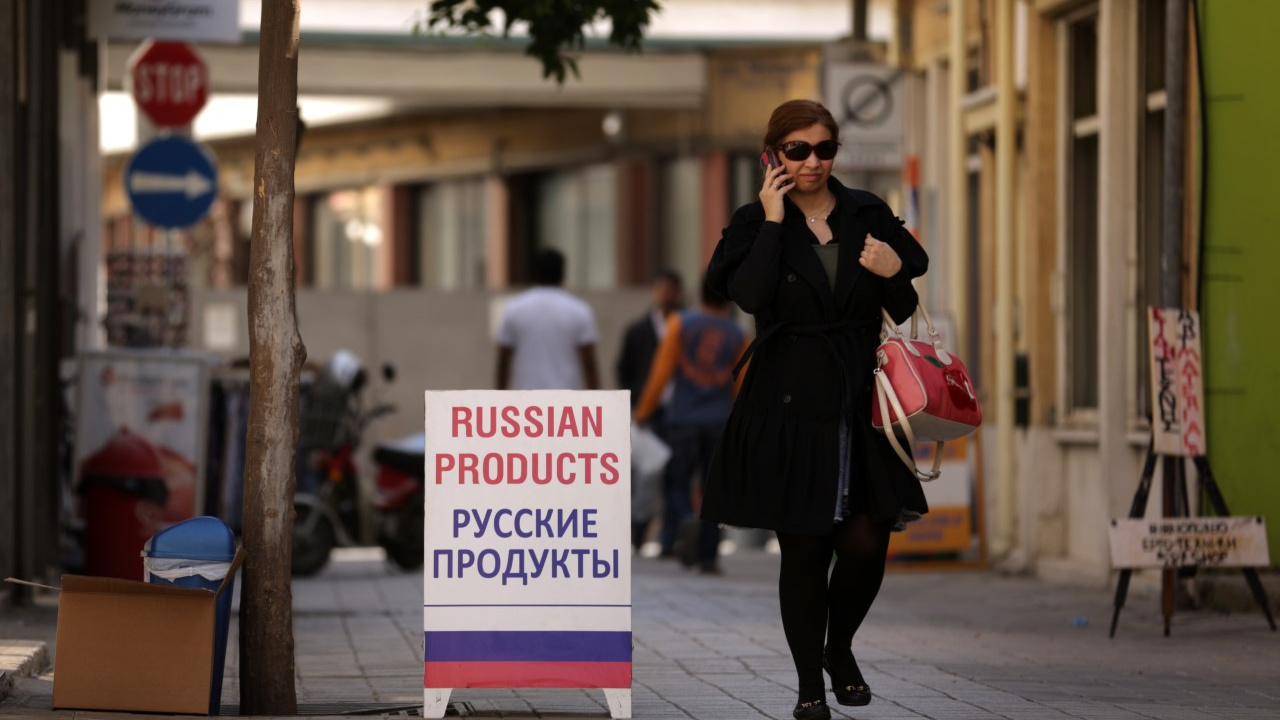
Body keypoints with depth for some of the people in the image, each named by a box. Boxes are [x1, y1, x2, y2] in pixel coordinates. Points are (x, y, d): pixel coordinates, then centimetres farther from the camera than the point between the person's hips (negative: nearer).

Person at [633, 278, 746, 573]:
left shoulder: (681, 323, -2)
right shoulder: (738, 336, 2)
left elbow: (662, 372, -4)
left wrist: (643, 412, 5)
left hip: (683, 419, -1)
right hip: (719, 421, 1)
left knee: (677, 481, 7)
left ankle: (682, 522, -23)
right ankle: (707, 556, 5)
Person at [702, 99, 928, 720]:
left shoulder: (868, 215, 6)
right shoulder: (755, 223, 1)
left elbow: (907, 311, 9)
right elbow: (750, 296, -18)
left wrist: (895, 273, -12)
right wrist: (774, 222, -15)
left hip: (862, 405, 2)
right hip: (790, 410, -2)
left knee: (866, 546, -3)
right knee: (804, 552, 2)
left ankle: (840, 649, 26)